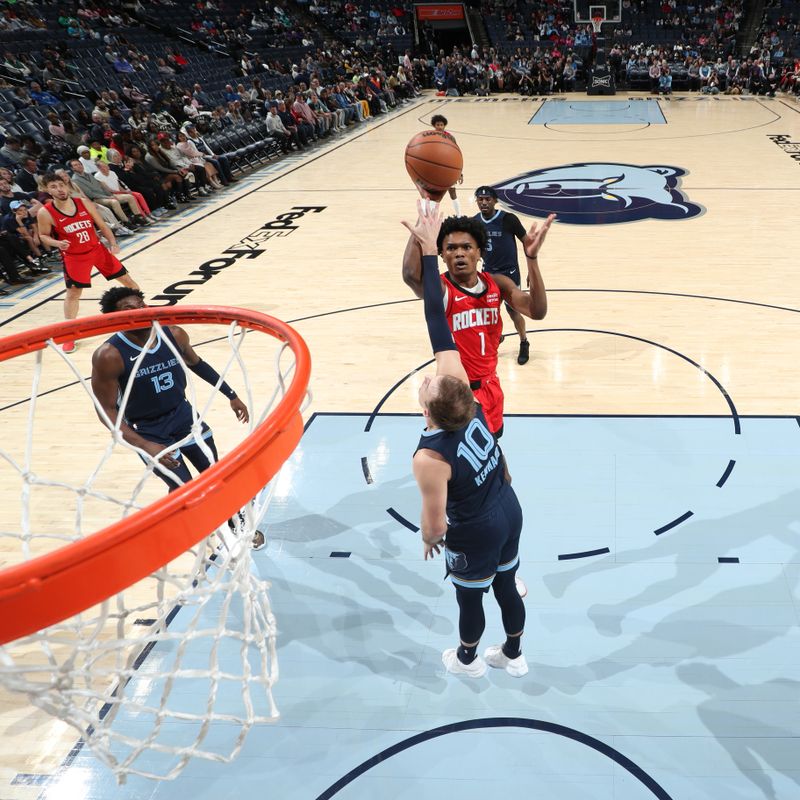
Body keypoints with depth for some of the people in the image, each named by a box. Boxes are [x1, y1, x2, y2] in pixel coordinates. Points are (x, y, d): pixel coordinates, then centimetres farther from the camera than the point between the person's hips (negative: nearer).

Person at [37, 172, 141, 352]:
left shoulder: (84, 203, -8)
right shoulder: (45, 213, -14)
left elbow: (102, 225, 1)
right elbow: (43, 236, -1)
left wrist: (113, 243, -11)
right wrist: (57, 243, -22)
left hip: (97, 249, 3)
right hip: (73, 257, -3)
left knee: (126, 279, 8)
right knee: (73, 292, -2)